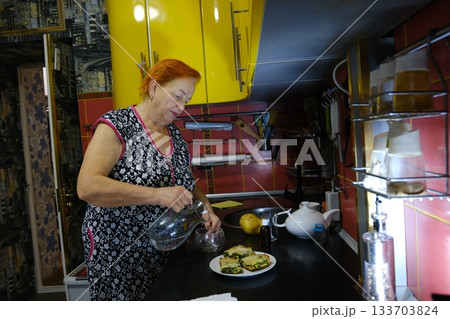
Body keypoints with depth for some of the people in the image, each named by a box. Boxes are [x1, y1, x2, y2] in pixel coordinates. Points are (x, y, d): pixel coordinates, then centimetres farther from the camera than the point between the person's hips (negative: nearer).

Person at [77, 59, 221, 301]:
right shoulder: (116, 126, -14)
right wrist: (155, 194, -33)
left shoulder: (175, 134, 6)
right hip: (117, 254, -6)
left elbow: (187, 184, 16)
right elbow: (87, 187, -26)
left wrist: (205, 207, -3)